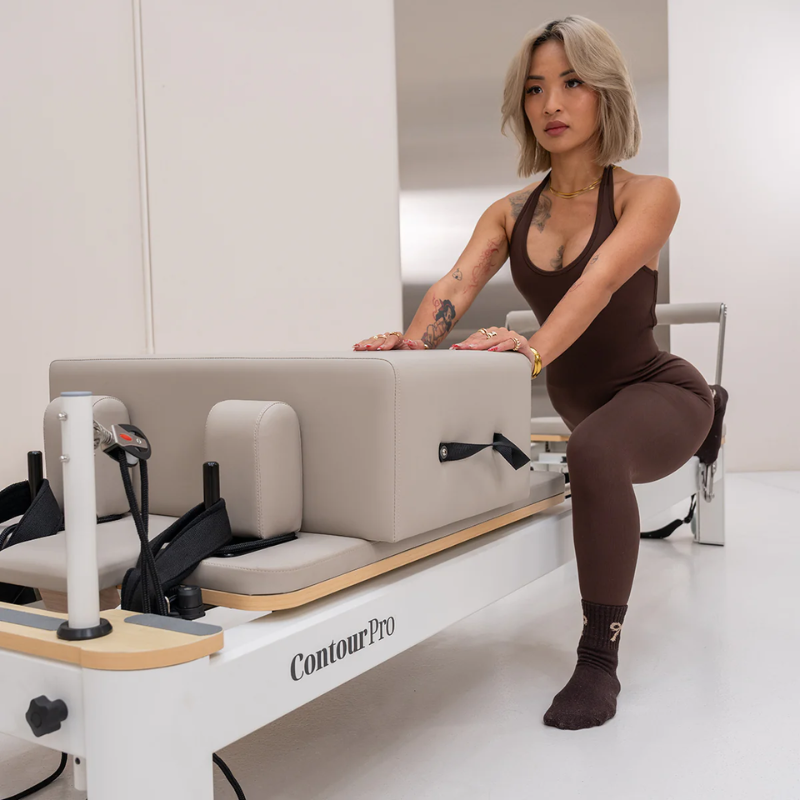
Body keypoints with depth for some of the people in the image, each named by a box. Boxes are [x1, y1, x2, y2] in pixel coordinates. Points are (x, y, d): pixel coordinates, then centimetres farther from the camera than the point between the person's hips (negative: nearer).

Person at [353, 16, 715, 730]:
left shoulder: (647, 195, -14)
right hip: (578, 401, 11)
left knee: (594, 452, -33)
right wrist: (411, 343, -39)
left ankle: (600, 658, -24)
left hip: (657, 391, -10)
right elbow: (457, 284, -18)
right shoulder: (510, 213, 0)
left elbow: (598, 283, -33)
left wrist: (537, 347, -52)